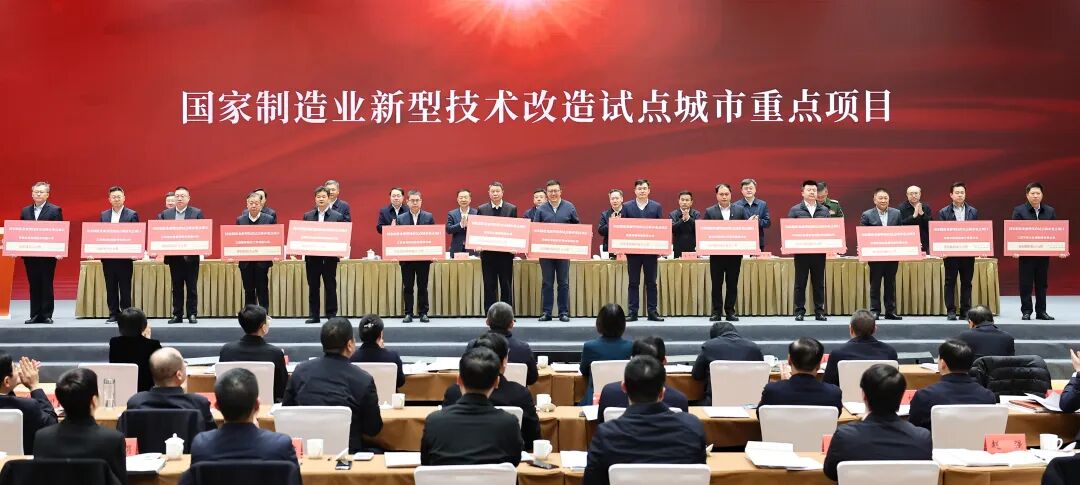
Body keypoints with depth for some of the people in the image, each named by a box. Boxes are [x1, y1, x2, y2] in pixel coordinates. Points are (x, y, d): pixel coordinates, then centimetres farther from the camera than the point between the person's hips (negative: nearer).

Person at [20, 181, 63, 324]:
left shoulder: (55, 210, -1)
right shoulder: (25, 211, 13)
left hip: (48, 254, -4)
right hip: (29, 254, 4)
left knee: (46, 285, 0)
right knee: (33, 285, 7)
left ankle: (46, 315, 5)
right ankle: (35, 315, 12)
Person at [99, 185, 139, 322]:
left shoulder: (132, 215, 0)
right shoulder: (103, 215, 12)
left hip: (125, 258, -4)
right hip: (107, 258, 4)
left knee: (125, 288, 1)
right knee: (111, 288, 7)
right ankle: (113, 314, 13)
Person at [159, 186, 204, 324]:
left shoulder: (197, 213, 1)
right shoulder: (165, 214, 8)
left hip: (190, 256, -2)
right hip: (173, 256, 2)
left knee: (192, 287, 2)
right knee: (176, 288, 8)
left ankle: (192, 314, 8)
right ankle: (177, 315, 13)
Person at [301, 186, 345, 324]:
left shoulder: (338, 216, 1)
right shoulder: (307, 216, 9)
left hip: (329, 257, -2)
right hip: (312, 256, 2)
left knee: (330, 287, 3)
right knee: (313, 287, 7)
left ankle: (331, 315, 10)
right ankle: (313, 315, 13)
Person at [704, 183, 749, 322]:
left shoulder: (740, 210, 7)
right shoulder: (709, 211, 4)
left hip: (735, 253, 1)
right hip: (716, 253, -1)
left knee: (732, 283, 5)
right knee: (716, 283, 3)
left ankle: (730, 311, 13)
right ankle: (716, 311, 9)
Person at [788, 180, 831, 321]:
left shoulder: (824, 210, 11)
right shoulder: (795, 210, 4)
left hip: (819, 252, 2)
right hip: (801, 252, -2)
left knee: (819, 283, 6)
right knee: (800, 283, 2)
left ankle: (819, 311, 12)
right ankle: (799, 311, 7)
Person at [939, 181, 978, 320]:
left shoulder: (973, 212, 8)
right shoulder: (944, 212, 2)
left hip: (968, 253, 2)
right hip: (950, 252, -2)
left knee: (967, 282, 6)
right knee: (950, 282, 2)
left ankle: (966, 309, 13)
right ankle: (951, 310, 6)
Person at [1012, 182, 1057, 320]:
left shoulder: (1050, 211, 8)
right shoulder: (1019, 210, -1)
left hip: (1044, 254, 3)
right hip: (1026, 254, -3)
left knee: (1042, 284, 9)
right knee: (1026, 284, 1)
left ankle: (1041, 311, 16)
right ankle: (1026, 311, 8)